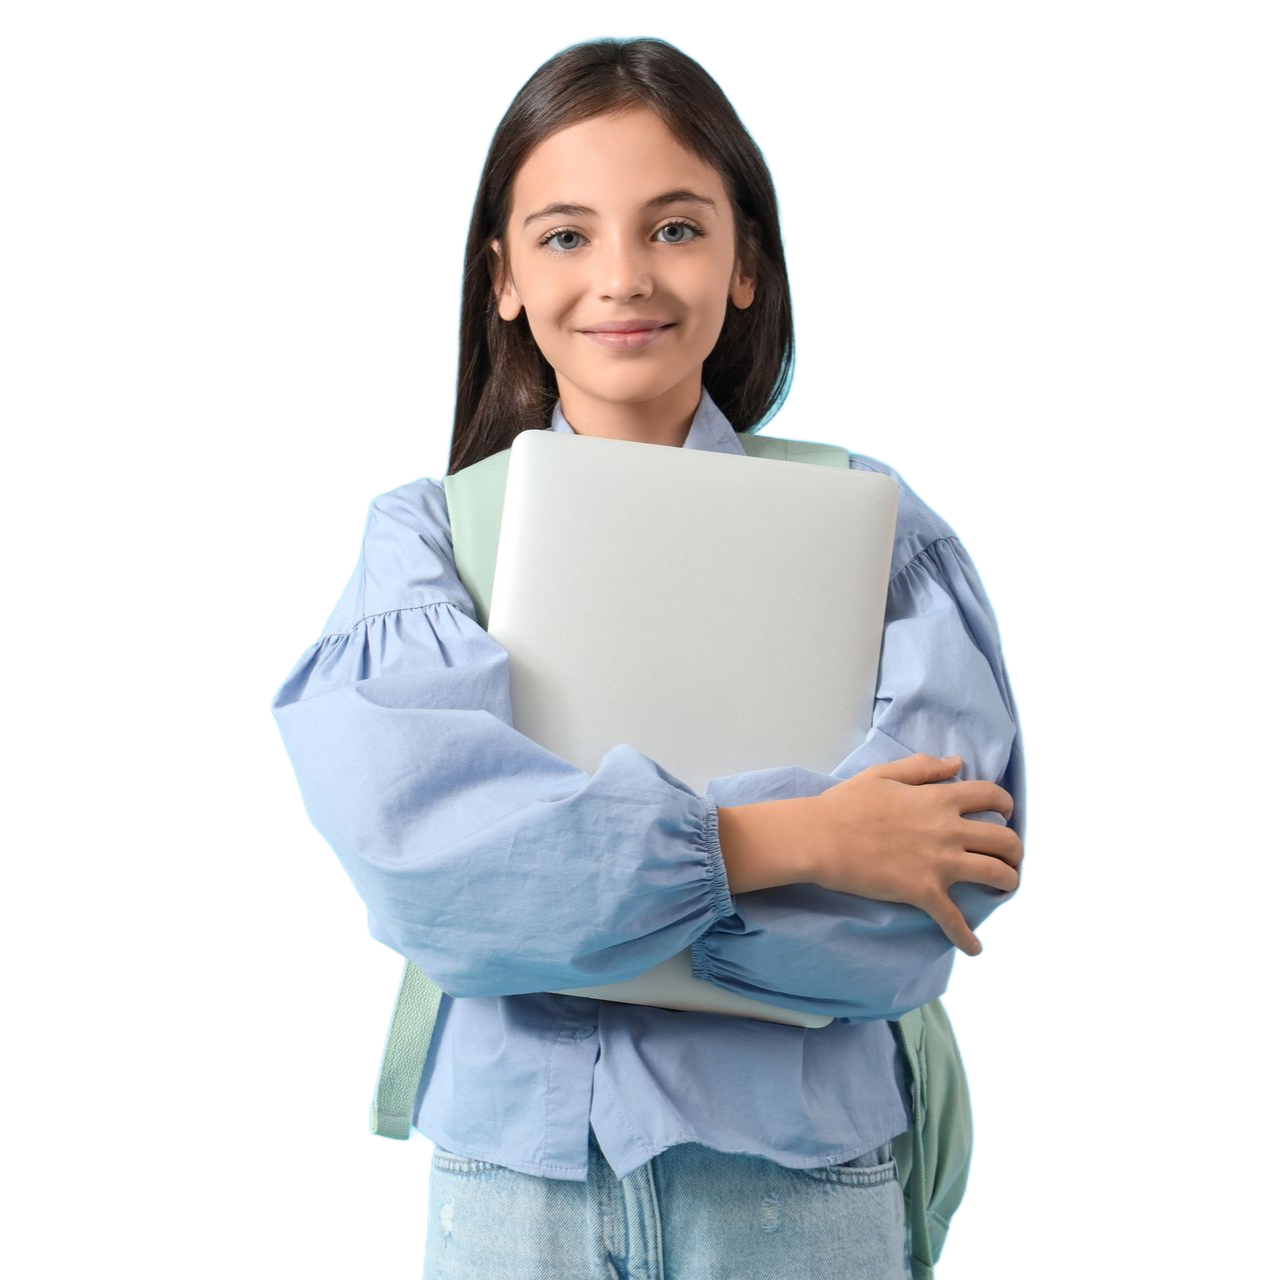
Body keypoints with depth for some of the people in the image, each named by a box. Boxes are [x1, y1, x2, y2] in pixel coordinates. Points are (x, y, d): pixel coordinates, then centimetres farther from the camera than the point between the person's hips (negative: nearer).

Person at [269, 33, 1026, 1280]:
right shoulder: (426, 529, 0)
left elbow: (943, 872, -15)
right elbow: (397, 816, -17)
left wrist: (516, 872, -16)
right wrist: (784, 840, -21)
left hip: (800, 1174, 0)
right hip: (513, 1164, 1)